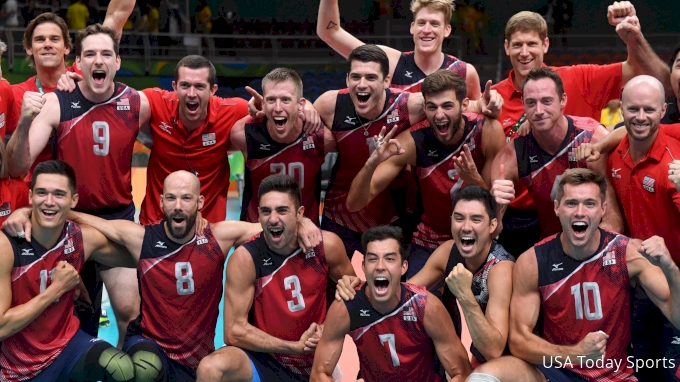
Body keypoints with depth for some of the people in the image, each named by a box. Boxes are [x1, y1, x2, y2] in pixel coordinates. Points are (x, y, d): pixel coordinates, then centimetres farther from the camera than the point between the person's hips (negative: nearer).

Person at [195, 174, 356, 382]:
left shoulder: (327, 245, -10)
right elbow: (235, 331, -17)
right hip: (263, 360, -3)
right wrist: (296, 347, -18)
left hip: (316, 363, 4)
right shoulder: (245, 258, -18)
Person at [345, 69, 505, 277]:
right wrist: (371, 164, -39)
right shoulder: (413, 141, -17)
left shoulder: (487, 131, -19)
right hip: (430, 245, 1)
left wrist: (474, 180, -34)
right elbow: (354, 204, -19)